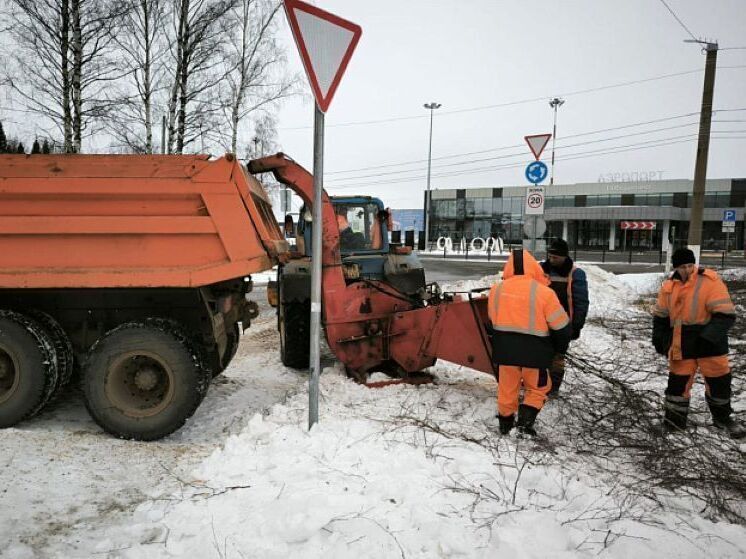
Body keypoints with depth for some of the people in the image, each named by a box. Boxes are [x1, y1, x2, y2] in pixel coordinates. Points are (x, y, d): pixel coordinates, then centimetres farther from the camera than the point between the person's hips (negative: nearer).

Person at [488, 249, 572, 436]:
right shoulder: (543, 292, -13)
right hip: (534, 351, -3)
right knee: (537, 388, 17)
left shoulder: (496, 290, -1)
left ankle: (505, 423, 28)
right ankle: (526, 419, 5)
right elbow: (560, 326, -5)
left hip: (504, 349, 3)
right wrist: (560, 347, 13)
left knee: (507, 388, 18)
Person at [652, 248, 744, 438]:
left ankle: (722, 418, 35)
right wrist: (659, 339, 9)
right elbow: (661, 315, 13)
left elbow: (726, 315, -17)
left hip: (710, 343, -2)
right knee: (678, 381, 6)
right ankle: (674, 420, 21)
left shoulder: (710, 282, -13)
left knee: (719, 380, 11)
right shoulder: (669, 286, 2)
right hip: (681, 344, 3)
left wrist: (708, 336, -27)